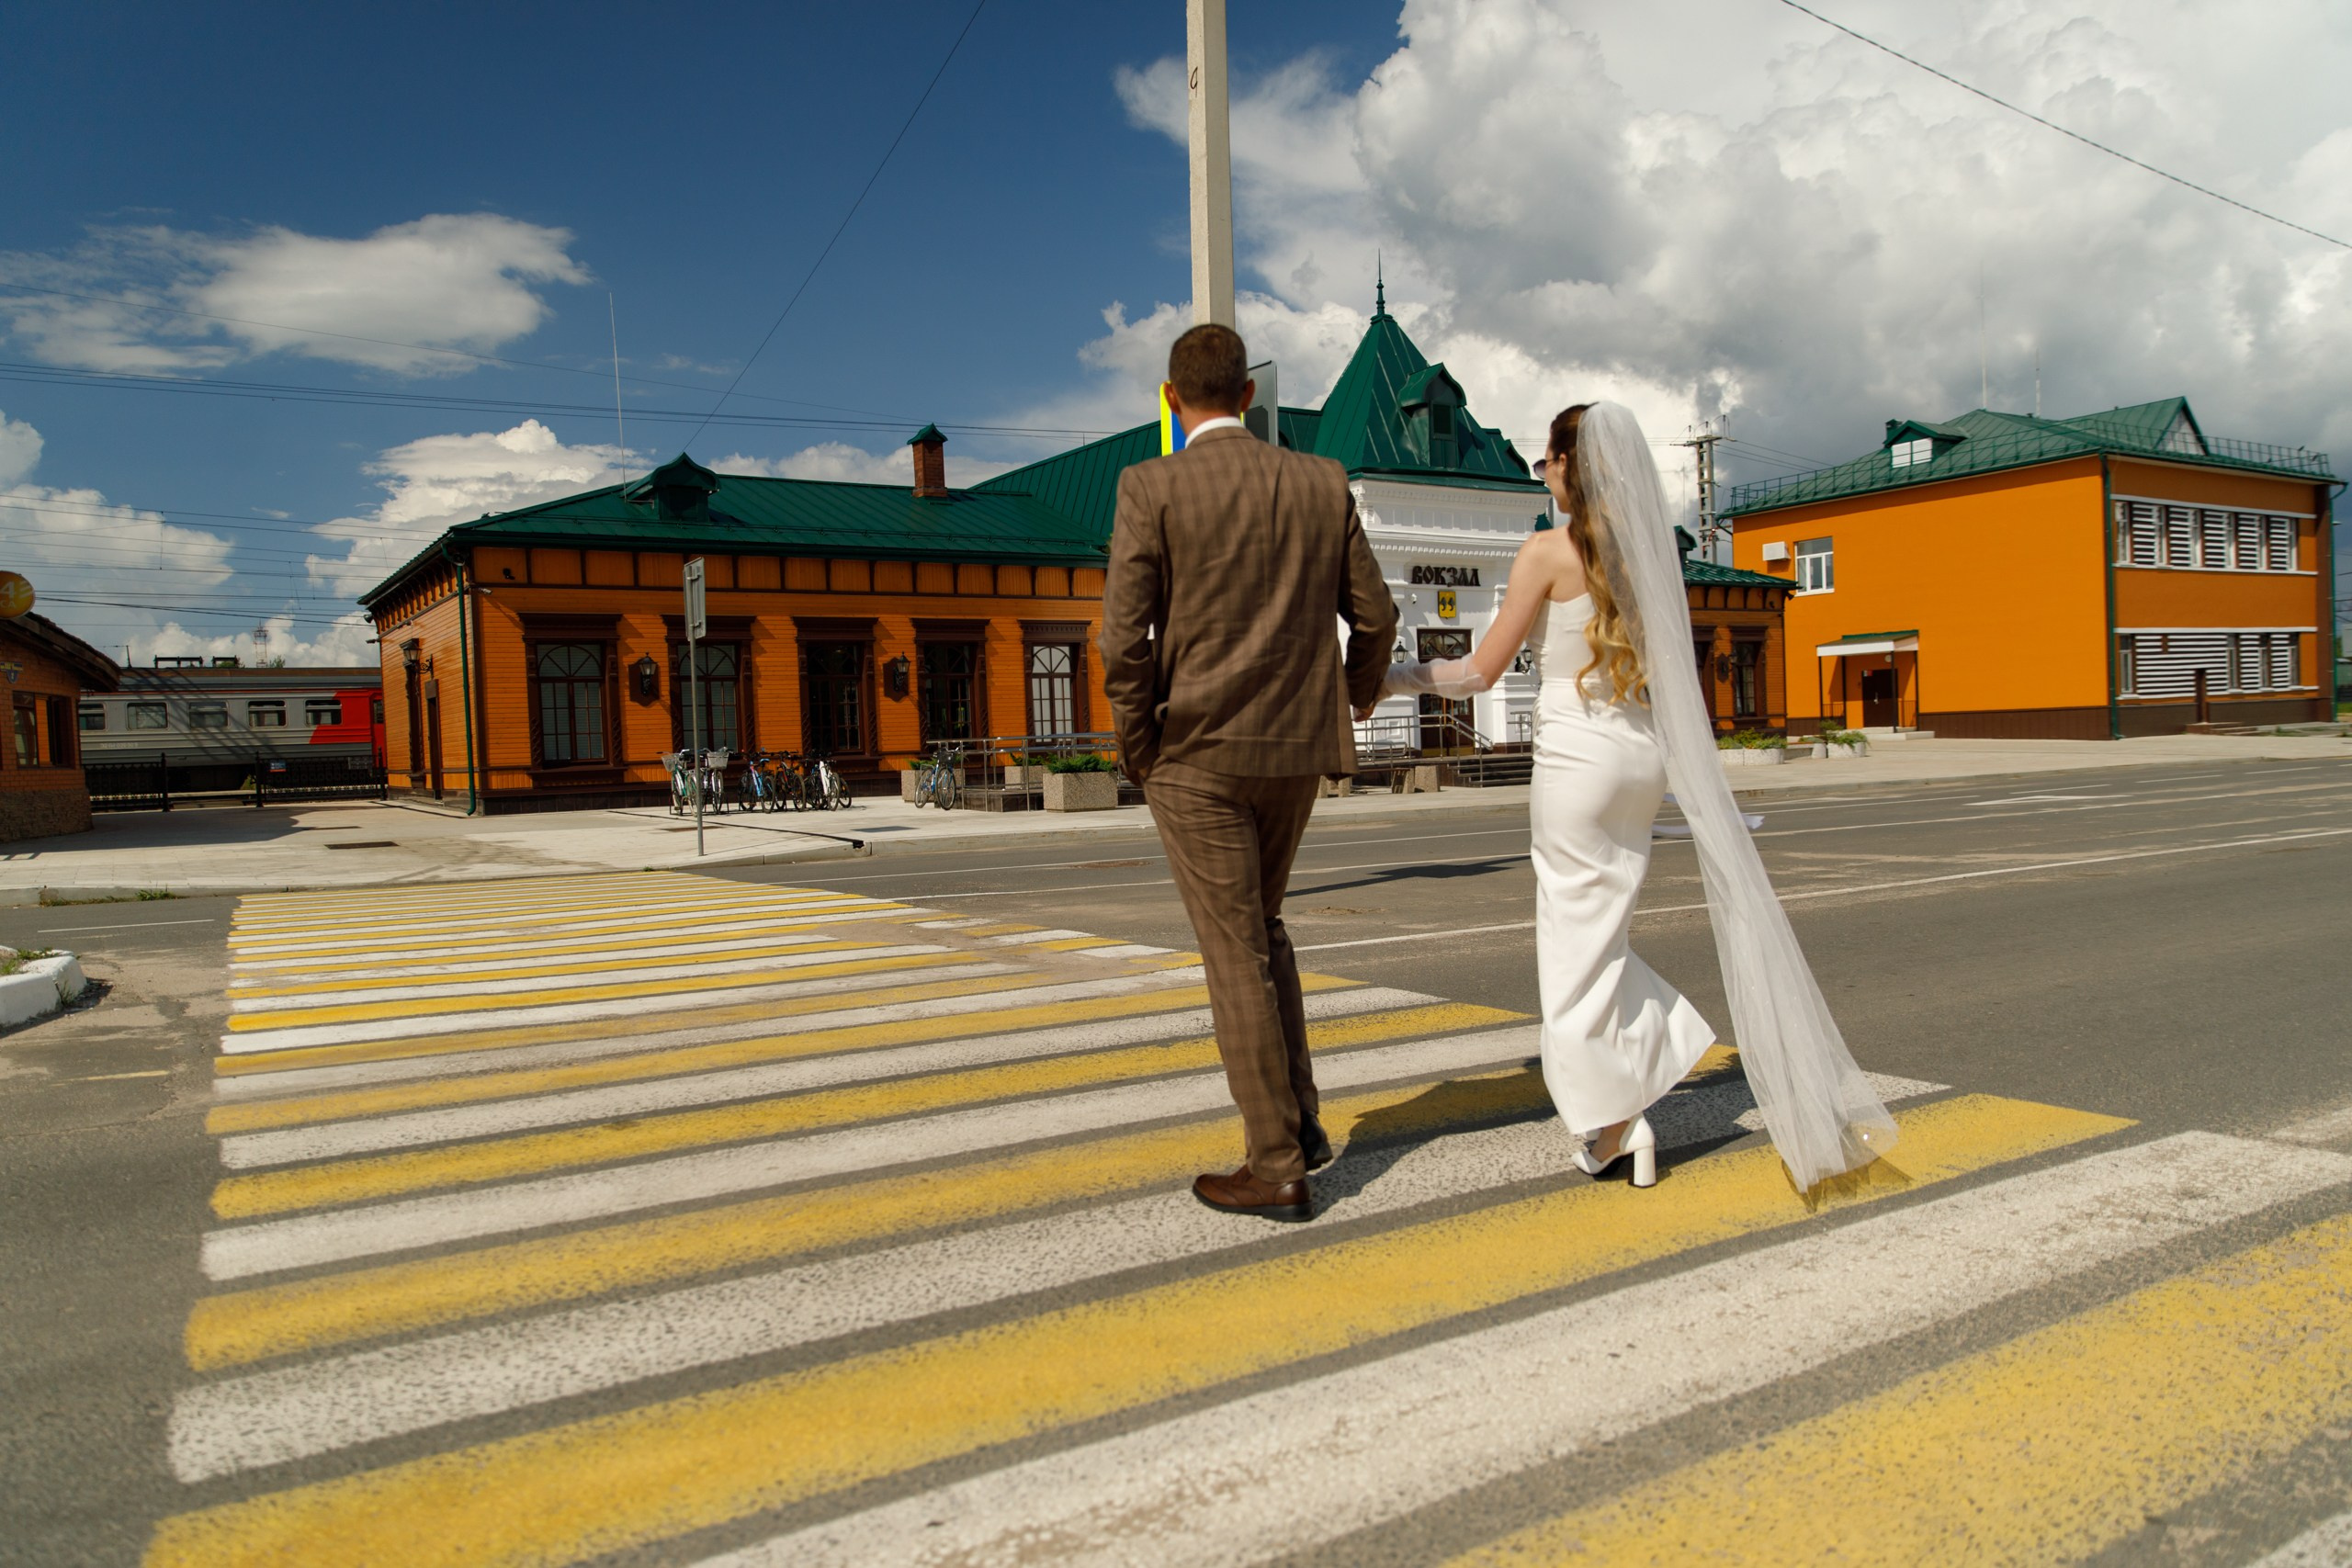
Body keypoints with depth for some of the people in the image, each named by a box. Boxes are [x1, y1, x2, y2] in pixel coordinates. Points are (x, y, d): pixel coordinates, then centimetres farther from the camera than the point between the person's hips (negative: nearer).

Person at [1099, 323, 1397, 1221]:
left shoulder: (1152, 488, -8)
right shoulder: (1322, 483, 5)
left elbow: (1125, 641, -13)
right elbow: (1374, 616, 8)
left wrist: (1137, 752, 1)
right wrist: (1348, 707, 25)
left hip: (1199, 752, -5)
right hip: (1297, 750, 5)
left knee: (1236, 957, 2)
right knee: (1259, 927, 23)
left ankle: (1277, 1169, 9)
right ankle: (1299, 1120, 21)